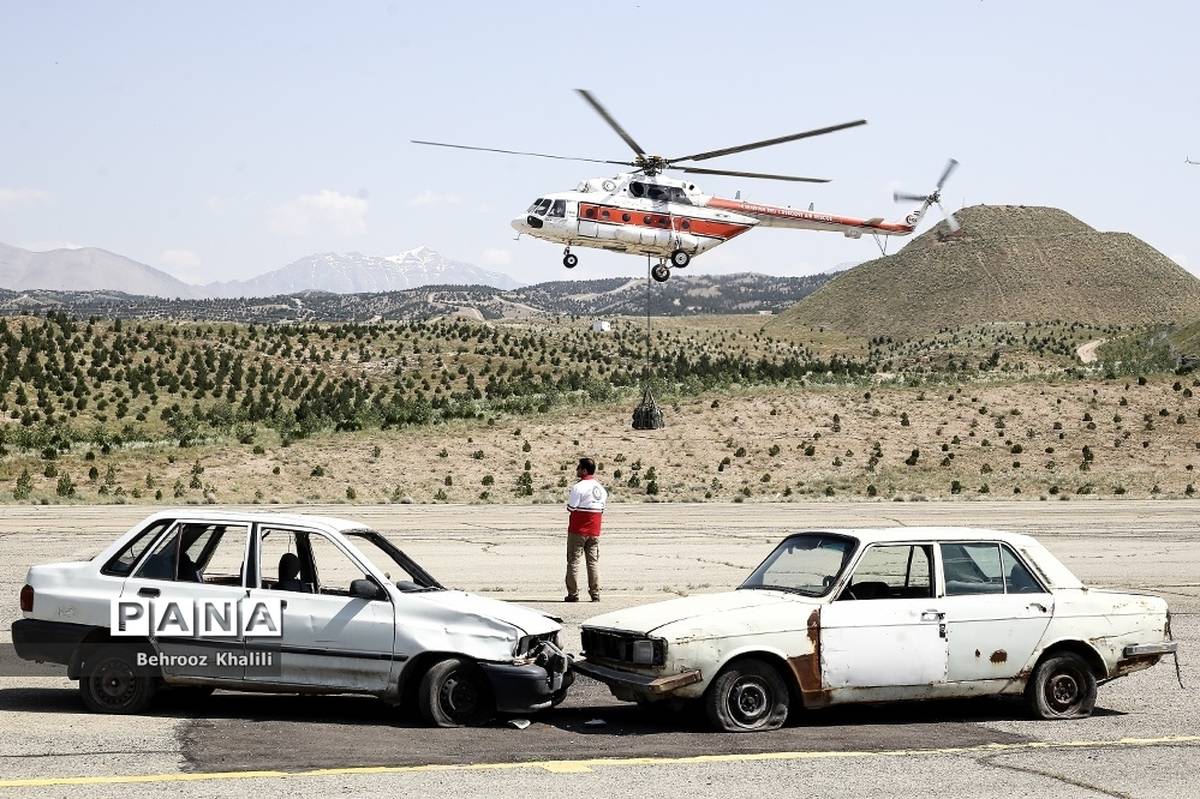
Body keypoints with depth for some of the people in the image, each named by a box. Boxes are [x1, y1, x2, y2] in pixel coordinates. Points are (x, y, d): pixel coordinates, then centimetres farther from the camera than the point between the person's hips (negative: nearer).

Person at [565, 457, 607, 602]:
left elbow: (570, 508, -13)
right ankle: (595, 594, 5)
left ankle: (573, 594, 0)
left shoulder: (578, 487, -13)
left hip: (578, 530, -6)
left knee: (573, 560, 1)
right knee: (594, 561, 8)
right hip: (594, 530, 6)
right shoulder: (601, 488, 9)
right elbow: (601, 510, 10)